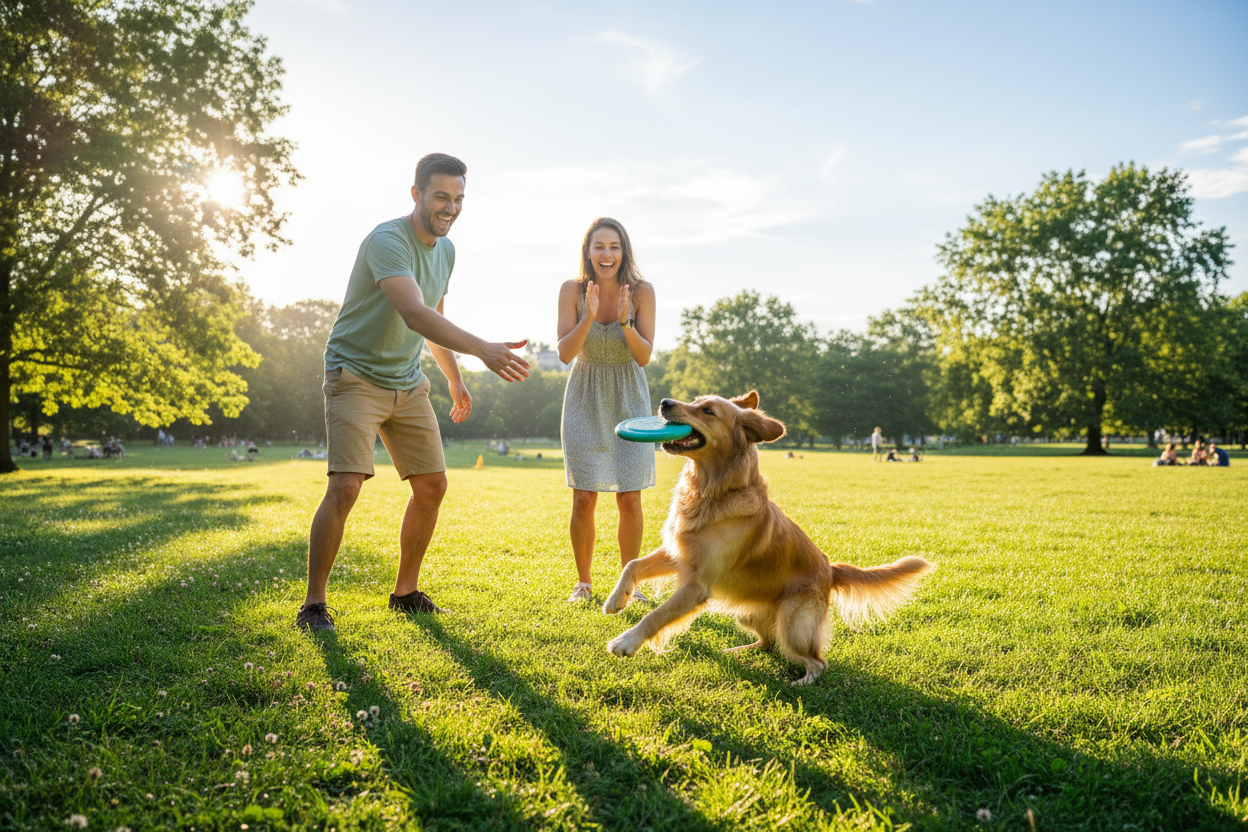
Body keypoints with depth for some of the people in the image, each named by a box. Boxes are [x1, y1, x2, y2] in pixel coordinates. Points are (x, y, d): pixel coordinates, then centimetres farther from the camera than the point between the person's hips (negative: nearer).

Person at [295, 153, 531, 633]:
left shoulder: (445, 250, 7)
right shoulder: (387, 241, -22)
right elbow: (415, 314, -38)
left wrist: (454, 379, 28)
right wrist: (483, 350, -49)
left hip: (407, 382, 8)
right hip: (355, 376, -8)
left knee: (432, 485, 4)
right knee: (345, 486, -19)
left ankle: (406, 592, 20)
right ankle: (313, 604, -5)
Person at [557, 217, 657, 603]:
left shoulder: (641, 291, -12)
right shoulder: (572, 290, -11)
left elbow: (644, 357, -12)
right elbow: (565, 353, -14)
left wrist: (625, 323, -30)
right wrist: (589, 316, -29)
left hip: (629, 400, 0)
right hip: (585, 400, 0)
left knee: (629, 498, -1)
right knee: (584, 499, -3)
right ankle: (583, 582, 15)